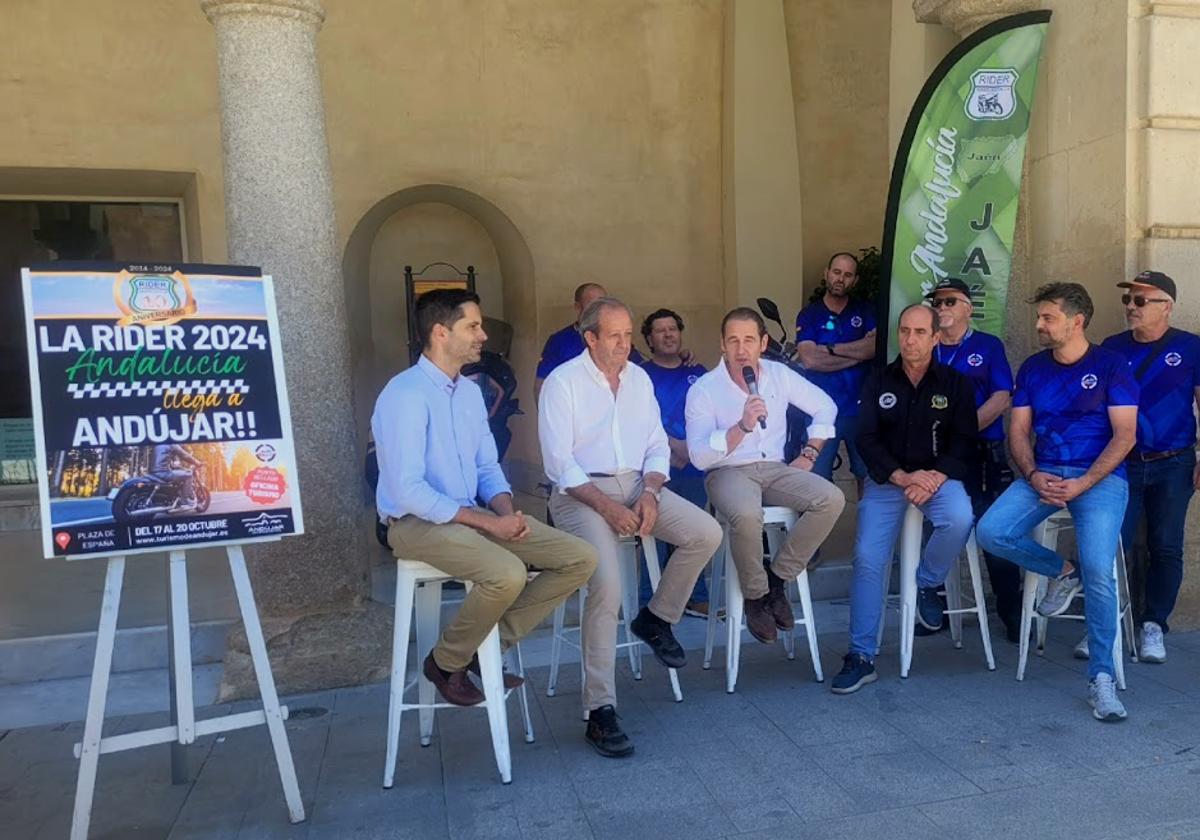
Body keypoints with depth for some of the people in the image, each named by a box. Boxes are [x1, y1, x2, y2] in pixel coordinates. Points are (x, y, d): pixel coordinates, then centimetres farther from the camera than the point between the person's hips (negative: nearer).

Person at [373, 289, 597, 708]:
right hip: (418, 522, -8)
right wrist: (488, 522, -21)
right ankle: (445, 661, -5)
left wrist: (507, 512, -8)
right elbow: (408, 491, -22)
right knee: (507, 574, -35)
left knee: (581, 558, -5)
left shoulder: (470, 391, 11)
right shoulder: (405, 394, -16)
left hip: (473, 514, 8)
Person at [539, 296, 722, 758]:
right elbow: (559, 463, -11)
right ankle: (600, 712, -17)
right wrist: (606, 507, -19)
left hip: (637, 485, 6)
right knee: (607, 586, -27)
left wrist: (650, 493, -8)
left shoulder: (639, 378, 13)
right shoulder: (562, 382, -5)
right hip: (581, 492, -6)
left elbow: (657, 446, 12)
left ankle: (656, 618, 8)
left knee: (707, 533, -15)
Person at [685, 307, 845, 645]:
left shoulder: (779, 374, 6)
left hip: (775, 469, 4)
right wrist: (743, 426, -26)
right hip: (728, 472, -4)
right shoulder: (704, 389, -7)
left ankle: (777, 577, -6)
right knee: (746, 515, -38)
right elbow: (699, 456, -16)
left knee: (832, 499, -23)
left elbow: (826, 407, 18)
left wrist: (809, 454, 8)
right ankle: (755, 595, -9)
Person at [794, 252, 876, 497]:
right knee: (817, 478, -1)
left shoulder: (864, 311, 9)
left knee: (867, 473, 8)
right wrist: (858, 352, -9)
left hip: (861, 408, 2)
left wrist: (829, 348, -11)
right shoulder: (808, 315, 4)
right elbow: (809, 360, -12)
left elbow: (876, 347, -9)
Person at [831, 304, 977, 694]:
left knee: (960, 519, -34)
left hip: (938, 475, 0)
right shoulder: (878, 382, 7)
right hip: (886, 479, 0)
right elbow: (866, 440, 0)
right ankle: (861, 656, -6)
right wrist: (902, 476, -15)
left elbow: (965, 441, 0)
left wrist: (936, 477, -18)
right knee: (868, 558, -16)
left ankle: (927, 584, -2)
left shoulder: (955, 383, 6)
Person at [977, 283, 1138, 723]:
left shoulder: (1111, 365, 1)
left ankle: (1101, 677, -8)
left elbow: (1125, 435, -5)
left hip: (1100, 476, -4)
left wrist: (1083, 483, -17)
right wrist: (1033, 476, -10)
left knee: (1097, 570, -24)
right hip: (1043, 473, 4)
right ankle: (1061, 571, 6)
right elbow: (1018, 431, 9)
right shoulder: (1032, 368, 12)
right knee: (990, 532, -22)